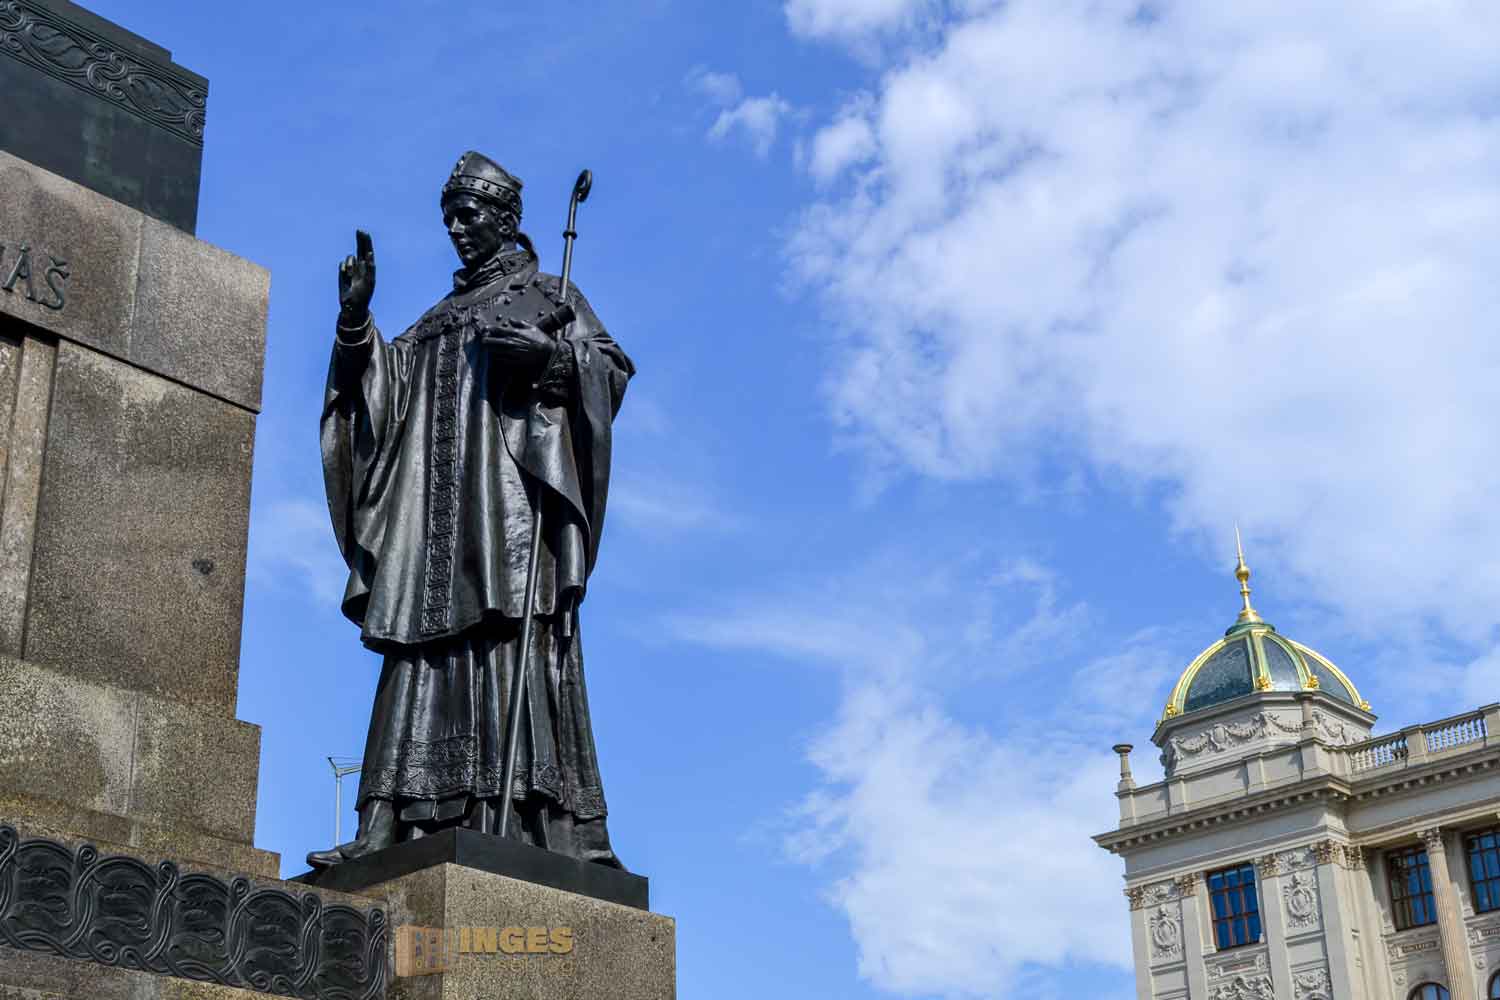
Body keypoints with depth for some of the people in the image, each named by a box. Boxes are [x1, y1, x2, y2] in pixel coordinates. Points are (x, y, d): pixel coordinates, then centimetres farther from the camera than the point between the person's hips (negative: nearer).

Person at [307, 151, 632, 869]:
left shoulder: (544, 293, 15)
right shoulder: (439, 319, 30)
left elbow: (613, 362, 2)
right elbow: (383, 381, 21)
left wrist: (547, 357, -17)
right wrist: (356, 319, 5)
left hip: (511, 491, -5)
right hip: (436, 502, 6)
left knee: (512, 638, -18)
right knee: (424, 646, -5)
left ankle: (536, 818, -24)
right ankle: (390, 824, -12)